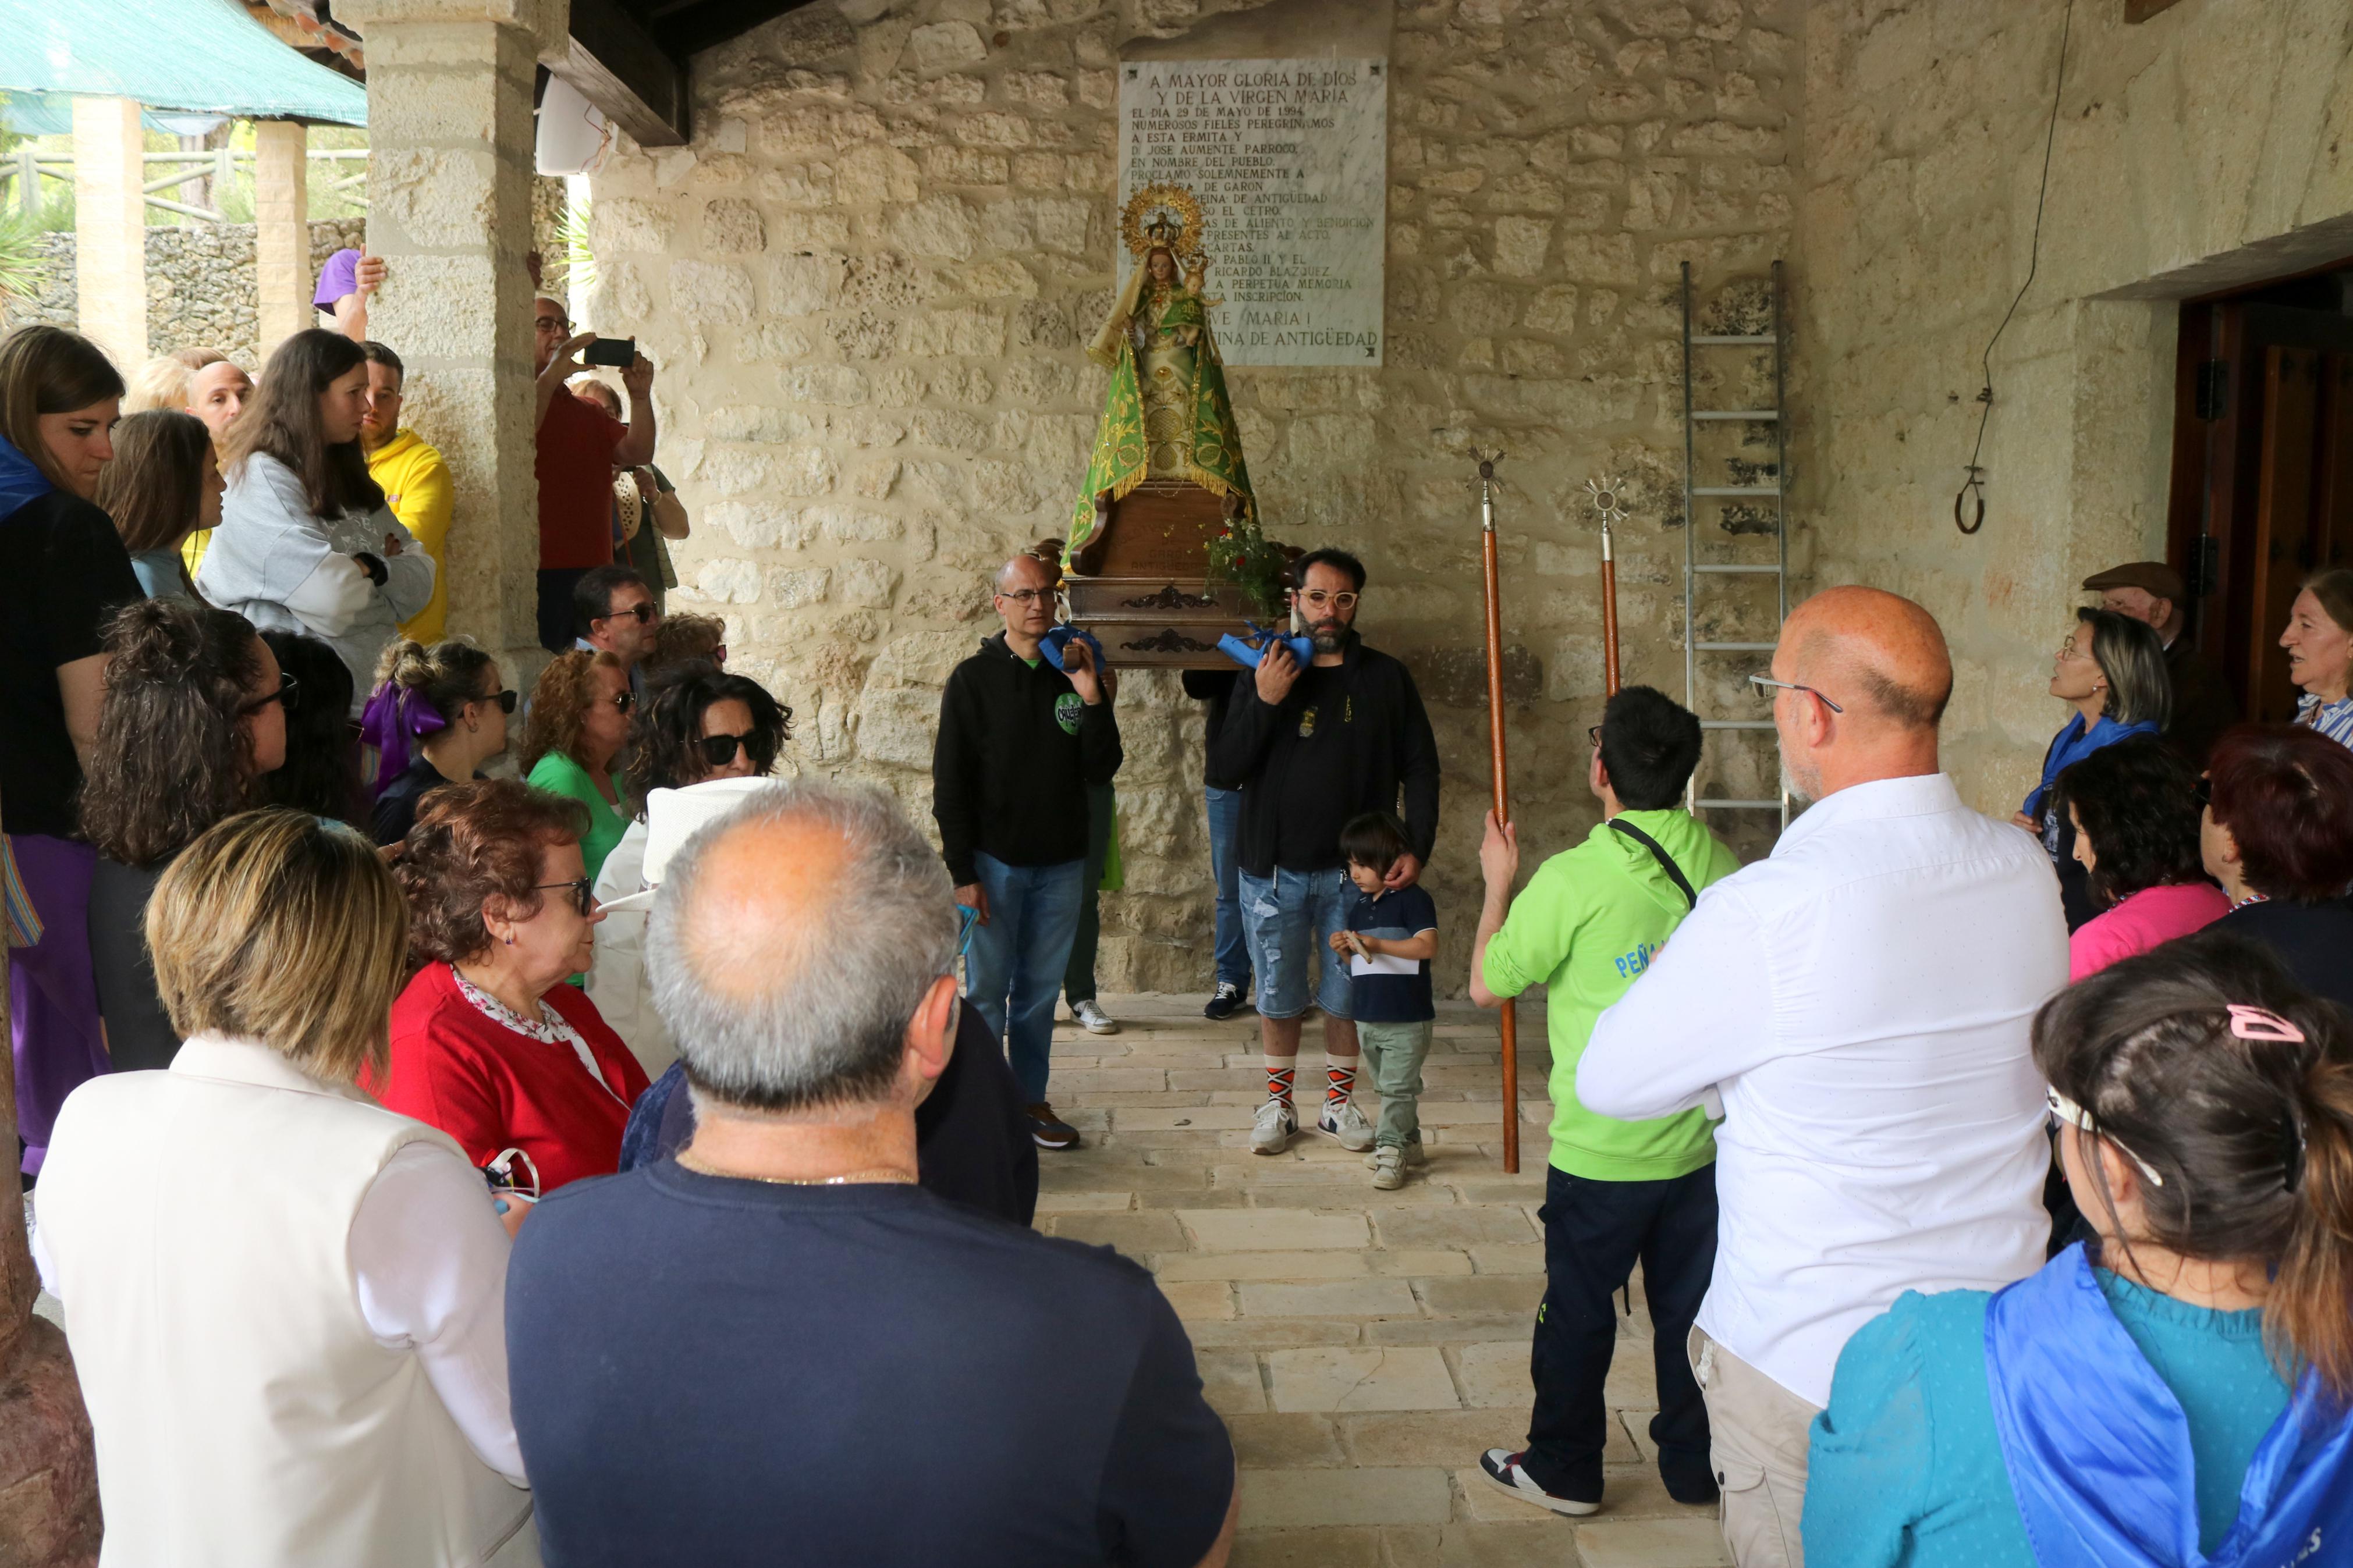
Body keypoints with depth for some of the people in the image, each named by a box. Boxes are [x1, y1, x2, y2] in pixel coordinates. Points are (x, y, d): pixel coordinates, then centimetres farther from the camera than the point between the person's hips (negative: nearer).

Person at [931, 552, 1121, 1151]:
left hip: (1061, 863, 3)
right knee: (987, 989, 1)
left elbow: (1101, 771, 0)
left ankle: (1031, 1097, 23)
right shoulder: (973, 679, -3)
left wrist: (1091, 697, -14)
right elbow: (950, 785, -5)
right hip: (994, 861, -3)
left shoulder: (1076, 675, 6)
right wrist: (962, 872, -10)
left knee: (1041, 988, 11)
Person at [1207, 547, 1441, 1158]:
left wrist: (1417, 847, -7)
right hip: (1273, 871, 0)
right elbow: (1221, 771, -5)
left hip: (1356, 872, 0)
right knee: (1278, 993, 10)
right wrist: (1264, 702, -17)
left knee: (1348, 993, 9)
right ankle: (1277, 1103, 27)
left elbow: (1420, 768, 5)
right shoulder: (1262, 677, 2)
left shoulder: (1387, 679, 3)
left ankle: (1339, 1101, 27)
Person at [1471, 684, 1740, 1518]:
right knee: (1690, 1307, 18)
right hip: (1700, 1140, 5)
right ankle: (1695, 1462, 32)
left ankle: (1563, 1468, 27)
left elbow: (1487, 984, -7)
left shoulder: (1573, 880, -20)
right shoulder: (1718, 864, -5)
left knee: (1578, 1310, 13)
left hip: (1599, 1150, -4)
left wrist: (1498, 884, 5)